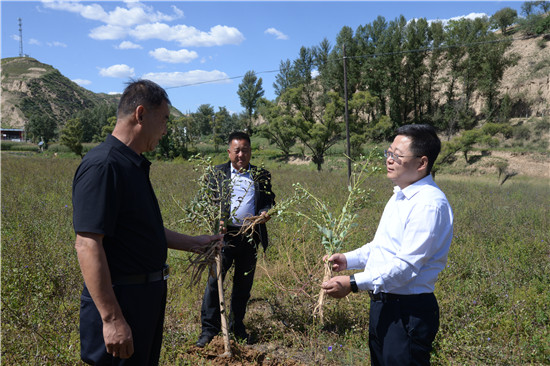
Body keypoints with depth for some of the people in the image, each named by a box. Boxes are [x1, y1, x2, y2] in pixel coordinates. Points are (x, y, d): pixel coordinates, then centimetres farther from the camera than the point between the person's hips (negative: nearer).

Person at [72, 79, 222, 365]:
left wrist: (193, 243, 21)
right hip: (119, 301, -10)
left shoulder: (134, 165, 11)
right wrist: (112, 319, -26)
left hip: (147, 297, 10)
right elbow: (87, 244, -25)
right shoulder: (102, 166, -20)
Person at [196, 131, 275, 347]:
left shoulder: (262, 175, 12)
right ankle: (209, 328, 7)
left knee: (243, 283, 11)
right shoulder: (217, 173, 8)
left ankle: (237, 325, 26)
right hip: (225, 234, -2)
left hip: (251, 236, 2)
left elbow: (269, 200, 12)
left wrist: (265, 212, -11)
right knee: (214, 280, -4)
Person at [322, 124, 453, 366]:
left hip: (409, 312, -9)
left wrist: (354, 283, -25)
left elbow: (406, 265, -26)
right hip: (382, 305, 10)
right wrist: (348, 259, 9)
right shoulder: (399, 196, 10)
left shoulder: (430, 204, -21)